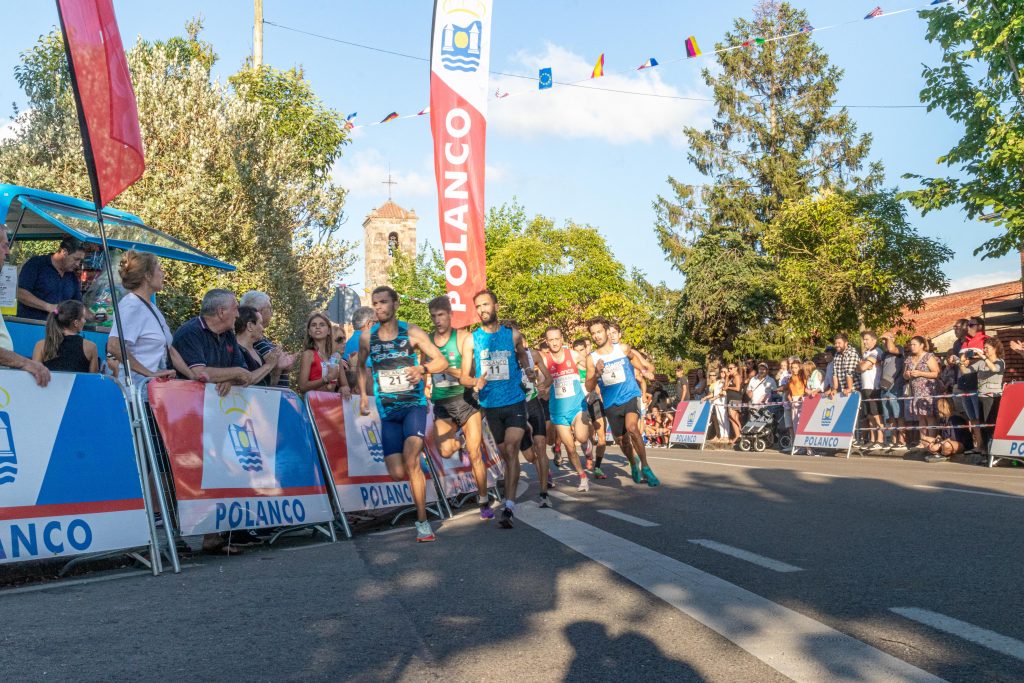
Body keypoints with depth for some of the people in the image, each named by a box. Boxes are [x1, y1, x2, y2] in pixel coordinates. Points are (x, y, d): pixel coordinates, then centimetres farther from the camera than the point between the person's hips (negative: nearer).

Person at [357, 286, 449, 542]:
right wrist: (363, 395, 11)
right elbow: (360, 366, 21)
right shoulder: (366, 338, 2)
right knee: (397, 474, -7)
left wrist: (423, 368, -23)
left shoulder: (412, 333, -4)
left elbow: (442, 362, -3)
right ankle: (416, 468, 32)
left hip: (414, 405, -2)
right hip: (387, 411, 3)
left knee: (411, 458, -23)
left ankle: (422, 522, -11)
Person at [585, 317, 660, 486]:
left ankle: (645, 467, -17)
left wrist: (645, 364, 11)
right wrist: (597, 373, -23)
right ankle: (633, 464, 42)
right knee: (622, 440, 12)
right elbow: (589, 388, -6)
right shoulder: (591, 358, -4)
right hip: (611, 404, 2)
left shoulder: (623, 349, -2)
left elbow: (633, 353, 24)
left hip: (631, 396, -2)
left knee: (632, 428, -28)